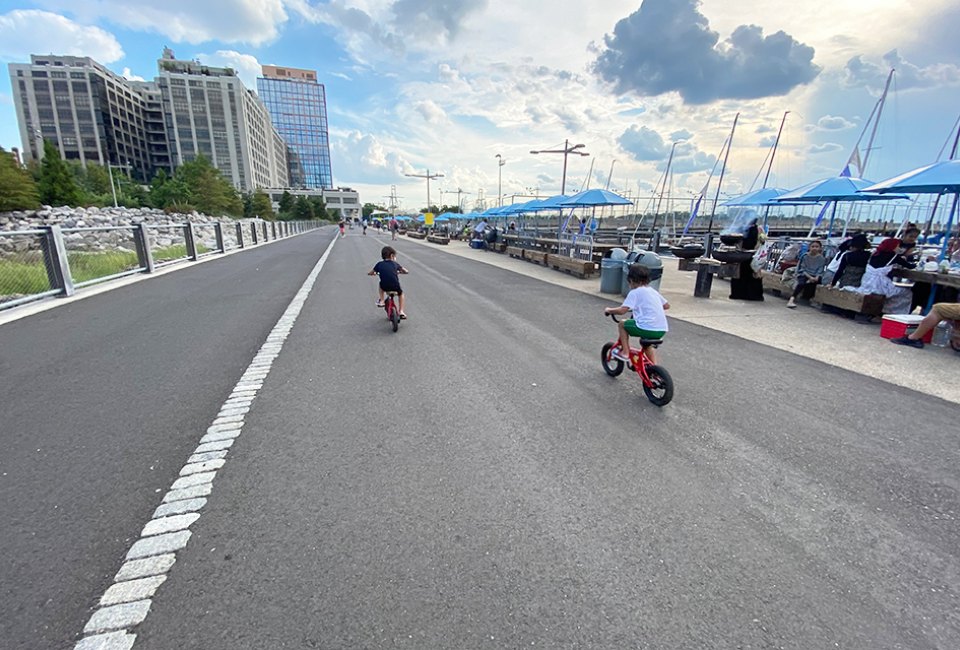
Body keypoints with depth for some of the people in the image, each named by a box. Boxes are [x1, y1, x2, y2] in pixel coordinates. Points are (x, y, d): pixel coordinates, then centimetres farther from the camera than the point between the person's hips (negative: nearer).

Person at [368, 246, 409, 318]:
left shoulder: (379, 264, 9)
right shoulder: (395, 264, 9)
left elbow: (369, 273, 15)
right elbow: (405, 271, 16)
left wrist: (375, 273, 37)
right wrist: (398, 272, 36)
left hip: (385, 287, 1)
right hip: (395, 287, -1)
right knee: (401, 294, 31)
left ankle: (381, 301, 30)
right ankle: (401, 311, 20)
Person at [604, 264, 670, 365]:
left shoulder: (634, 292, -3)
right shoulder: (653, 291, 18)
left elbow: (622, 310, -13)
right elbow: (667, 305, 27)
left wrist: (609, 310, 5)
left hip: (647, 328, -8)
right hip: (662, 330, 8)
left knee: (622, 324, 15)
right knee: (647, 344, 36)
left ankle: (625, 352, 14)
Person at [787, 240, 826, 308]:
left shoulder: (822, 258, 5)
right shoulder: (805, 256, 0)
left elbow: (820, 271, 1)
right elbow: (802, 269, -4)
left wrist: (816, 277, -20)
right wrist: (809, 277, -17)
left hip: (814, 277, 2)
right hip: (804, 275, -2)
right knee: (802, 283, -34)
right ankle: (792, 299, -49)